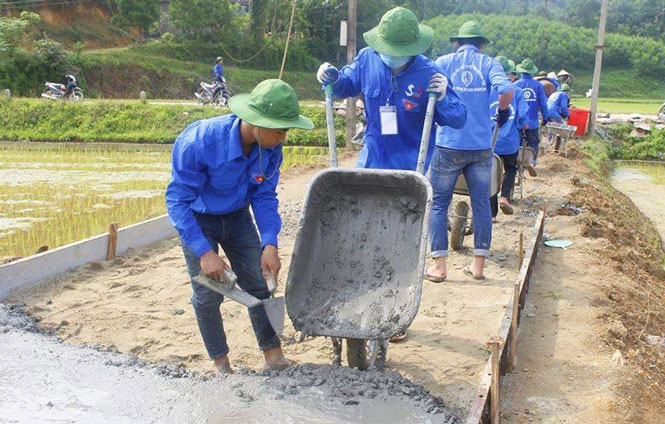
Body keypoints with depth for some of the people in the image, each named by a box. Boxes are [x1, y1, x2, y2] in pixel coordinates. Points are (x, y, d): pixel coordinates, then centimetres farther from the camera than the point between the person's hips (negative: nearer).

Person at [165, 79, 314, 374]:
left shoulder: (271, 149, -20)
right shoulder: (199, 142, -35)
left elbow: (264, 195, -8)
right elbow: (177, 200, -28)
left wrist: (269, 243, -20)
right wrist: (204, 252, -33)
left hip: (237, 215, 4)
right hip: (197, 218, -4)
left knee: (258, 284, 2)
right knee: (208, 294, -4)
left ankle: (273, 354, 16)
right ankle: (220, 361, 15)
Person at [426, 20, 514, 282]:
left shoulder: (443, 62, 4)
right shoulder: (488, 63, 4)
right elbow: (506, 90, -11)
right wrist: (502, 112, 8)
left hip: (448, 145, -1)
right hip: (481, 146, 1)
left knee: (438, 204, 7)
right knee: (481, 204, 11)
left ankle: (439, 266, 5)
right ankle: (479, 265, 15)